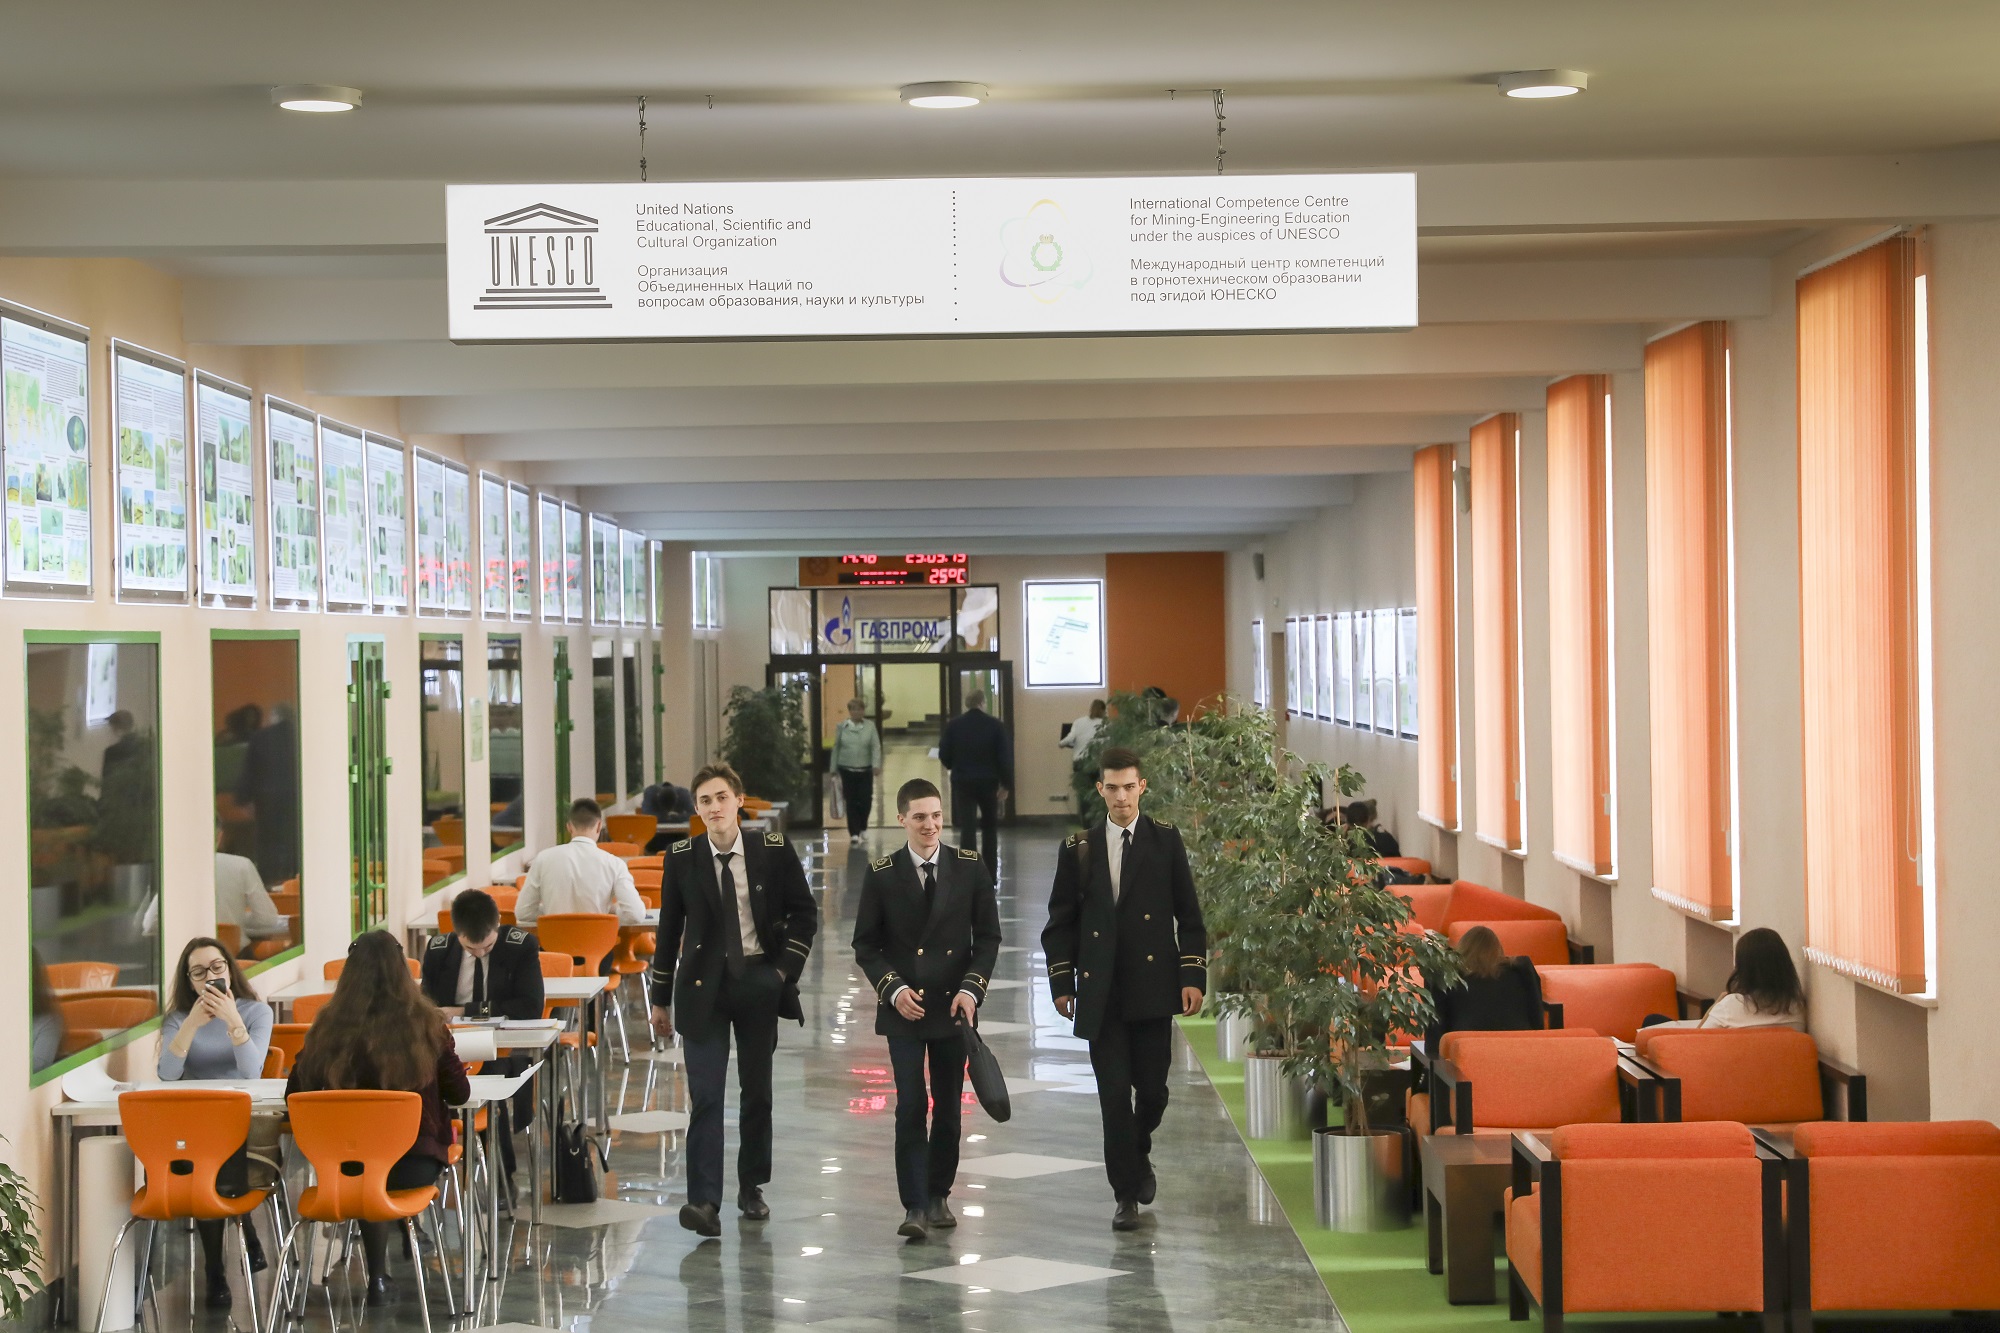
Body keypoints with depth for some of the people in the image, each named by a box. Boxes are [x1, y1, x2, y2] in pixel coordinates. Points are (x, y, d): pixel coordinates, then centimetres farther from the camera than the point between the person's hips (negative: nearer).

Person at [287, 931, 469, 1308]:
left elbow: (295, 1095, -2)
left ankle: (378, 1277, 39)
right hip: (415, 1163, 0)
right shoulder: (425, 1025, -10)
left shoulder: (329, 1028, -9)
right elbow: (459, 1093, -1)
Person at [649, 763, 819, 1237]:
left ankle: (752, 1189, 24)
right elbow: (669, 928, 5)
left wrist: (786, 968, -3)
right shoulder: (682, 858, -2)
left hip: (758, 982, 1)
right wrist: (661, 998, 6)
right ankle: (705, 1202, -14)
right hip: (704, 984, -1)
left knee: (757, 1091, 10)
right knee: (705, 1096, -9)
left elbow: (804, 912, 7)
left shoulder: (774, 851, -3)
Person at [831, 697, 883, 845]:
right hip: (847, 770, 0)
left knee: (866, 801, 1)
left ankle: (863, 828, 26)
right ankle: (854, 834, 3)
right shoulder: (841, 727, 3)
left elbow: (876, 746, -5)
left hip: (865, 770, 0)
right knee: (851, 802, -1)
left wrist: (876, 765, -19)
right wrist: (834, 769, 6)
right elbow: (836, 748, 7)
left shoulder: (870, 726, 1)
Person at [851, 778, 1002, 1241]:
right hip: (904, 1008, -2)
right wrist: (893, 989, -12)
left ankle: (938, 1194, 23)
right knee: (911, 1107, -9)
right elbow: (866, 945, 2)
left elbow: (988, 936, 3)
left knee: (948, 1107, 9)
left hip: (954, 1007, 2)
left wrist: (971, 988, -10)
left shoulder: (971, 868, 1)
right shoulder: (881, 874, -2)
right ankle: (915, 1207, -8)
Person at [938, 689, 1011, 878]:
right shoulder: (996, 725, -7)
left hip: (963, 782, 0)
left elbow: (944, 756, -1)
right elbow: (1005, 757, -9)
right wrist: (1006, 783, 0)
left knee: (967, 829, -2)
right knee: (990, 828, 17)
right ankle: (990, 875, 21)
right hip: (988, 782, 1)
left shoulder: (953, 725, -4)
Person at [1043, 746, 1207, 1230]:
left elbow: (1188, 915, 4)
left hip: (1152, 988, 0)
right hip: (1101, 994, 0)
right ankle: (1126, 1194, 7)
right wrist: (1062, 983, 3)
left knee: (1152, 1087, 4)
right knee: (1114, 1093, -2)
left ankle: (1138, 1154, 35)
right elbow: (1061, 922, 9)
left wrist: (1192, 977, -3)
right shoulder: (1078, 849, 5)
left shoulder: (1165, 840, 3)